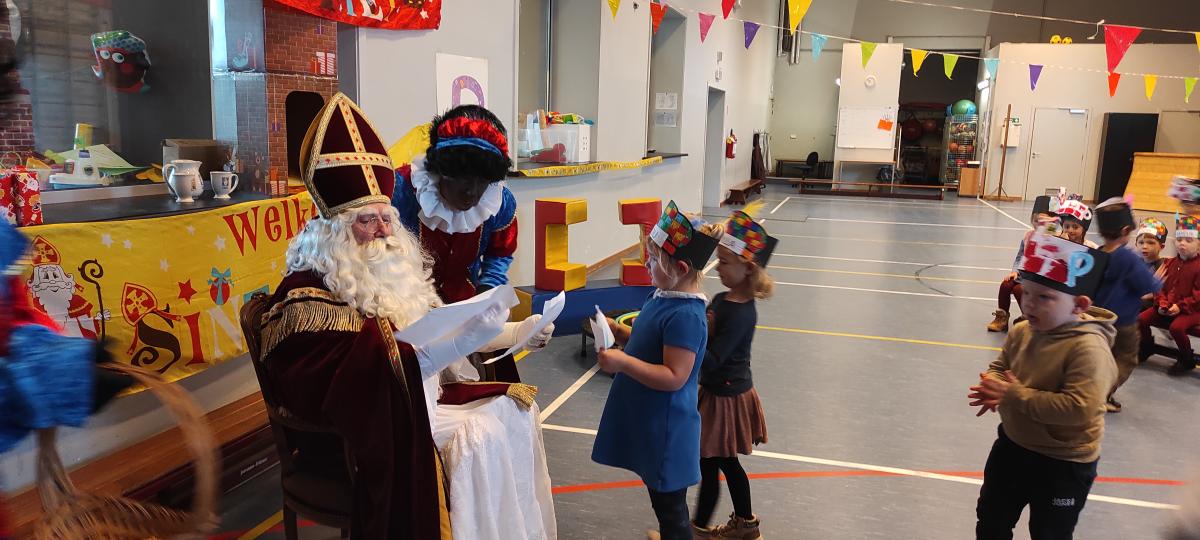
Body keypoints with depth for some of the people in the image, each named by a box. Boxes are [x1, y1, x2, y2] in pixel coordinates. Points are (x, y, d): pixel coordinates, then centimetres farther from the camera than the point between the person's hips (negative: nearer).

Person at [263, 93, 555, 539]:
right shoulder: (308, 293, -17)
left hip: (419, 400, 9)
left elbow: (435, 332, 16)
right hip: (373, 422, -9)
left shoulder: (392, 270, 11)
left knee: (513, 409, 3)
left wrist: (517, 332, 5)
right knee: (476, 442, -23)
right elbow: (384, 367, -29)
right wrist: (463, 338, -38)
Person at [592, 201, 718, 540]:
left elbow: (674, 377, -28)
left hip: (666, 427, -9)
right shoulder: (664, 297, 3)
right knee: (661, 496, 26)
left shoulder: (685, 316, -27)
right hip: (647, 419, 9)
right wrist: (619, 333, 1)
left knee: (669, 503, 10)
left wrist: (623, 362, -30)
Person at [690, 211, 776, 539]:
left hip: (727, 397, -9)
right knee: (726, 462, 22)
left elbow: (711, 360, -29)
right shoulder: (722, 299, 2)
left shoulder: (741, 314, -25)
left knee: (709, 465, 6)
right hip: (716, 390, 9)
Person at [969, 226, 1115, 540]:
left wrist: (1015, 395, -30)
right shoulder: (1022, 331, -6)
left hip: (1063, 464, -7)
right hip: (1012, 445, 7)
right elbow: (999, 367, 9)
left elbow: (1079, 408, -35)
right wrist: (994, 388, -15)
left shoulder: (1089, 348, -28)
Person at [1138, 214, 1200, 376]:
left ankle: (1187, 360, -7)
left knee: (1176, 327, -31)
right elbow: (1162, 286, 12)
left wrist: (1181, 306, -20)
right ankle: (1146, 348, 17)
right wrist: (1162, 303, -4)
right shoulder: (1172, 263, 9)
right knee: (1142, 319, -8)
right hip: (1167, 308, 6)